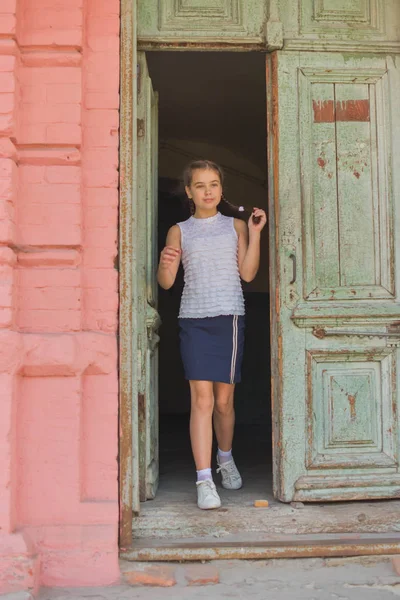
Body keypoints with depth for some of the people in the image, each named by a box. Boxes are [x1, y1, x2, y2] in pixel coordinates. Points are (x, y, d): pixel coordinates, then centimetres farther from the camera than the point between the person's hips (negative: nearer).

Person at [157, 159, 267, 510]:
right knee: (201, 399, -10)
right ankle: (205, 481, -8)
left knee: (224, 399, 8)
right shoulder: (179, 231, 10)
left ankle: (225, 458, 35)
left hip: (229, 317, 1)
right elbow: (166, 282, 3)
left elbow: (248, 273, 2)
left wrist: (255, 233, -4)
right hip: (193, 319, 0)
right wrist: (165, 264, -18)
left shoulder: (236, 226, 11)